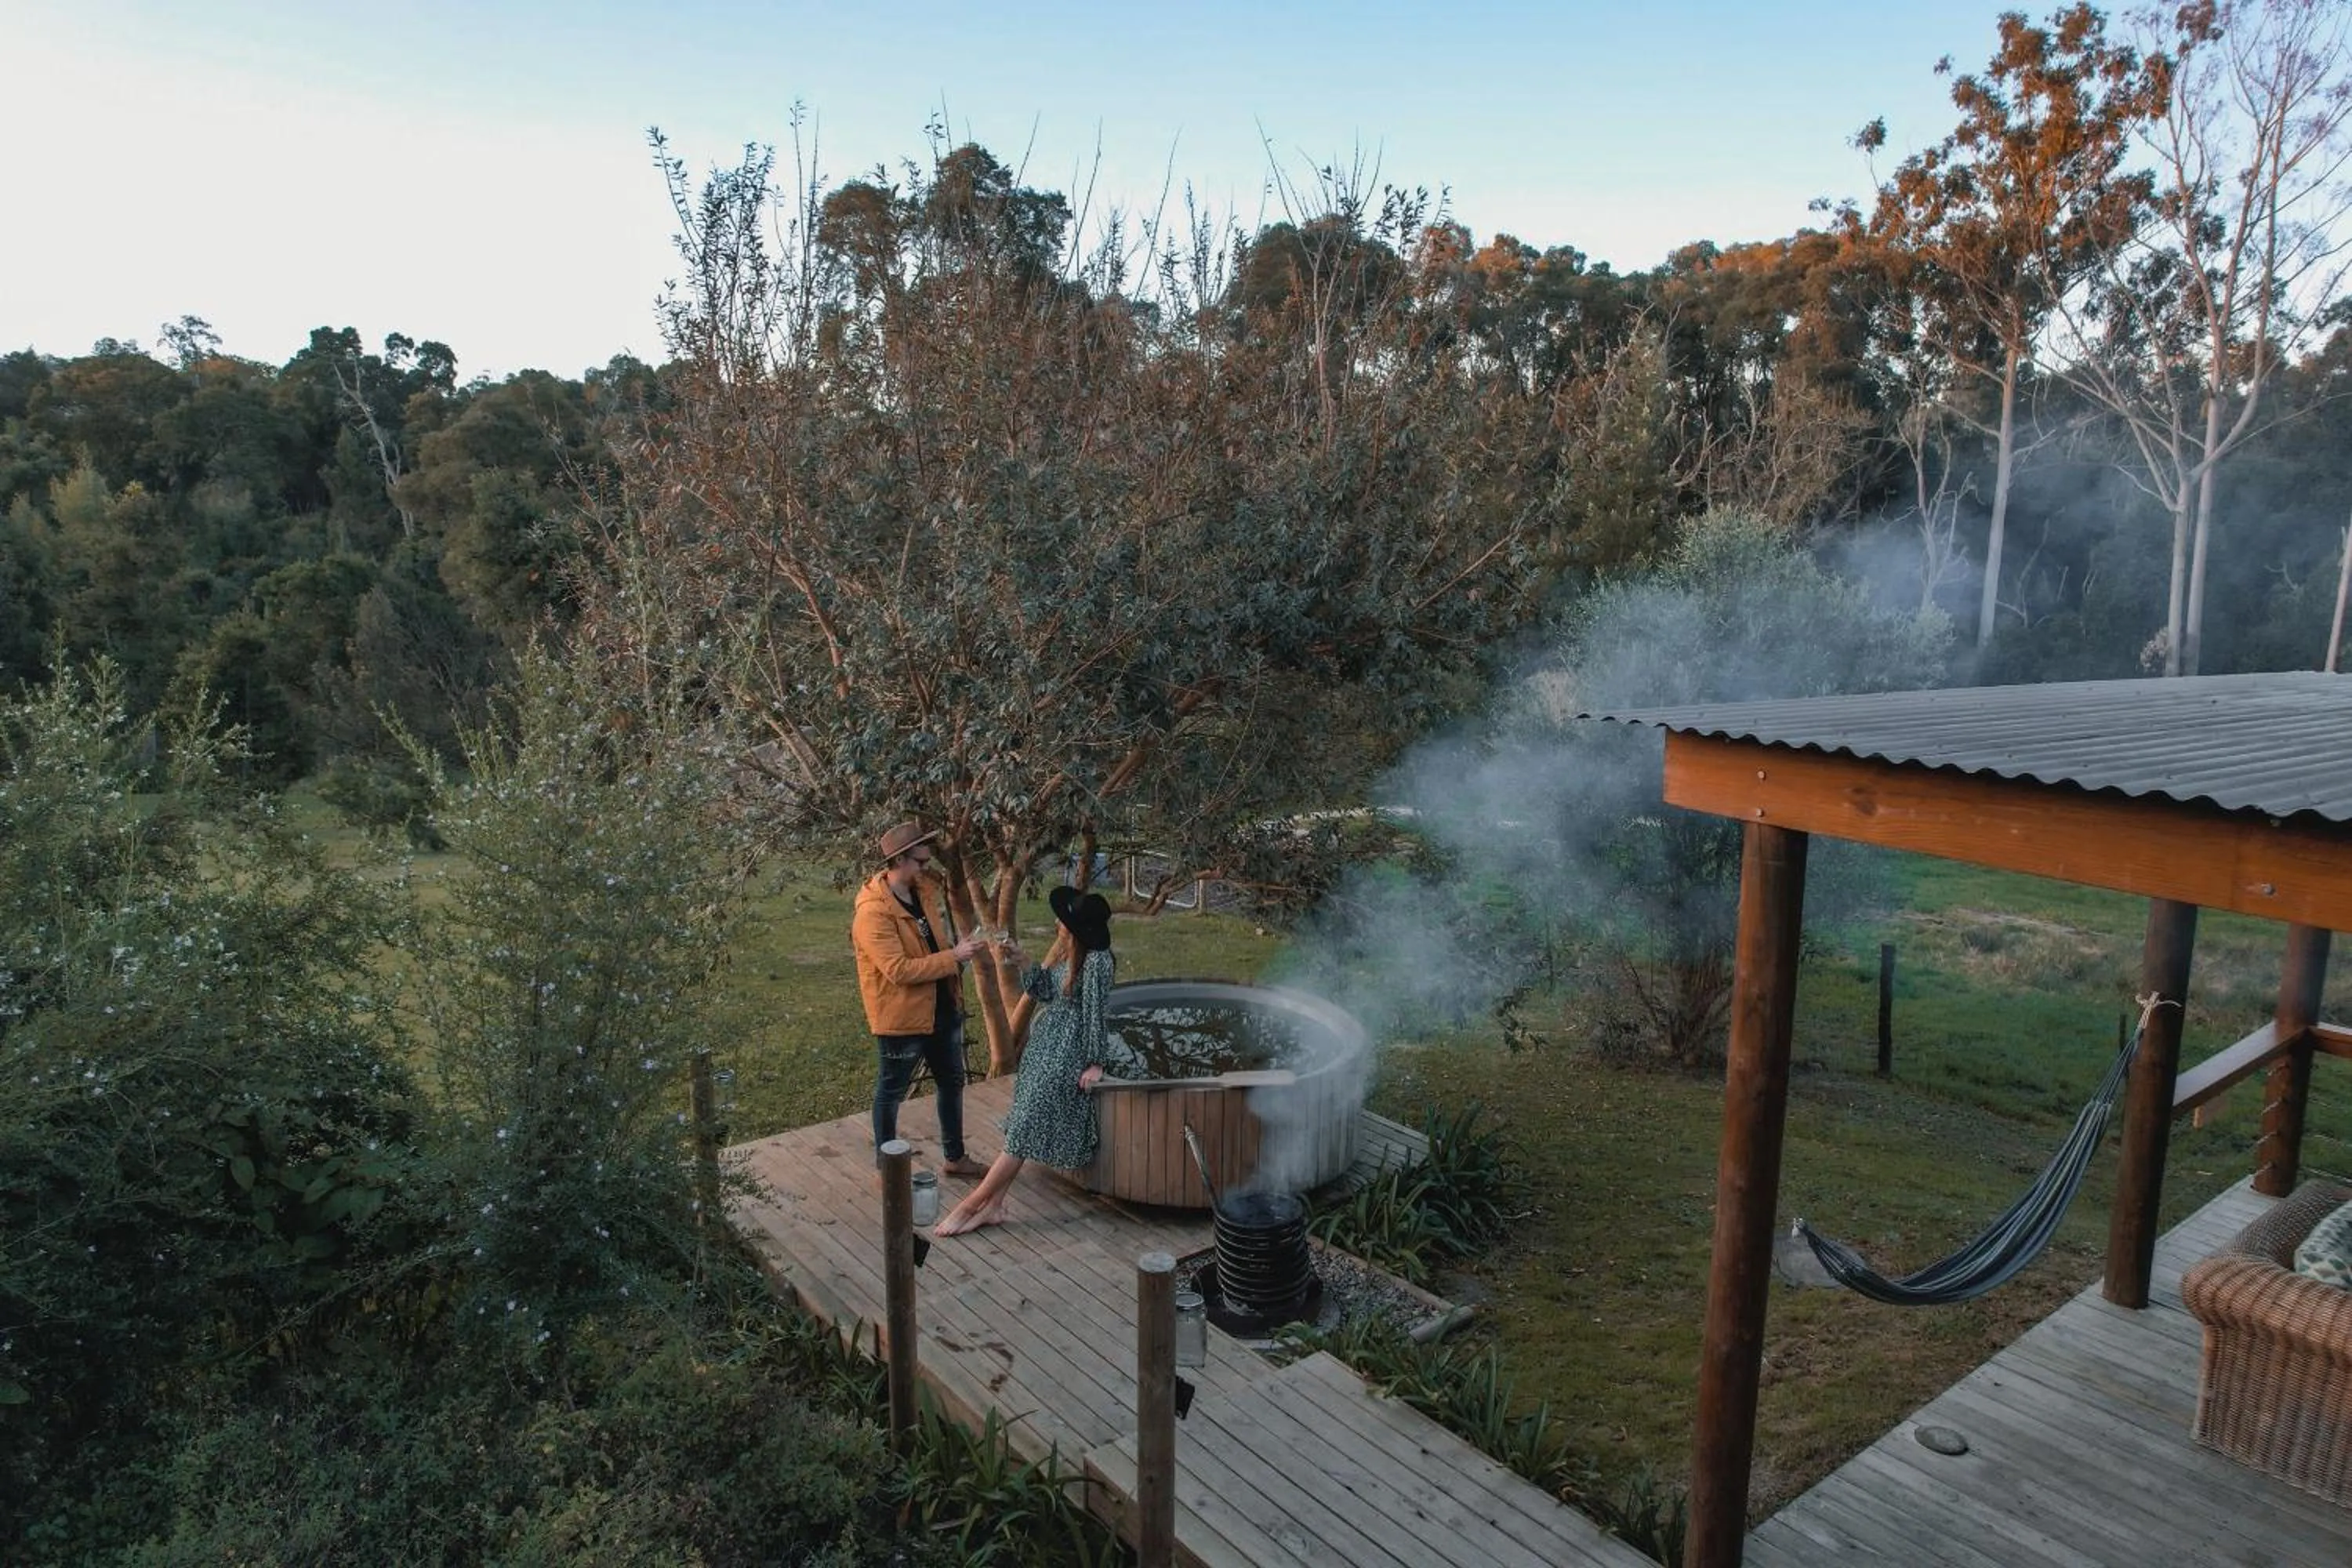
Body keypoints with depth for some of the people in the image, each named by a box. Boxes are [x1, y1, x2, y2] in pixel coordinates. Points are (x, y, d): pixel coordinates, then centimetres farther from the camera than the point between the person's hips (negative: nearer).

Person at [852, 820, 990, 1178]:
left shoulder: (926, 888, 1)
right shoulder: (873, 912, -24)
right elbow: (899, 970, -28)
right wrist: (954, 957, -27)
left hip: (942, 1007, 8)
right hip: (902, 1015, -8)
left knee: (952, 1083, 20)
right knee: (891, 1093, 10)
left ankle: (955, 1158, 36)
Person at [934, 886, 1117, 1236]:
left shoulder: (1097, 961, -18)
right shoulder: (1075, 957, 9)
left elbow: (1096, 1014, -17)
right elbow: (1046, 991, 16)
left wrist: (1096, 1063, -14)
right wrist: (1022, 962, 5)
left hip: (1064, 1056, -9)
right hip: (1045, 1049, 9)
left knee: (1024, 1130, -5)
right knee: (1021, 1127, 8)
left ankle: (969, 1205, -1)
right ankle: (993, 1206, 11)